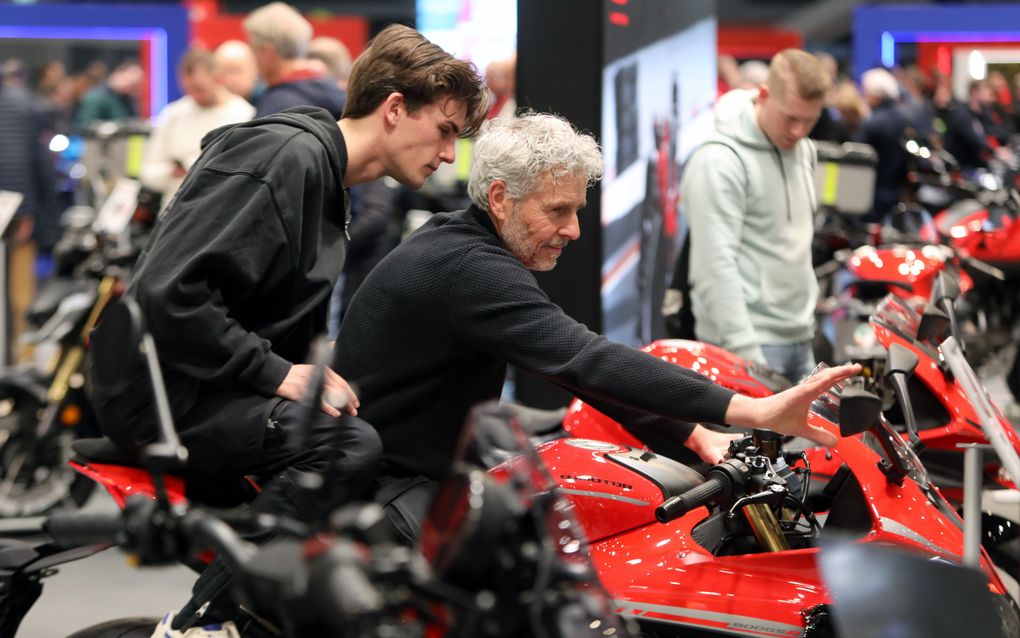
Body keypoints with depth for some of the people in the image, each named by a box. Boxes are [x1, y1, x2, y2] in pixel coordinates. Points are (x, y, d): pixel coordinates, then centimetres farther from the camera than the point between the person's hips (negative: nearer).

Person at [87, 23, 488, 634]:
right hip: (160, 385, -11)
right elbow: (168, 290, -25)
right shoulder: (285, 156, -17)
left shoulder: (330, 181, 16)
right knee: (351, 447, -28)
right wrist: (275, 373, -22)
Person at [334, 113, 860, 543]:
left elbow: (578, 366, 10)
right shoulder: (469, 270, -24)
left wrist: (693, 434, 0)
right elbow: (586, 363, -34)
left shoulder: (458, 241, 10)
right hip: (385, 485, -11)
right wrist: (749, 412, -39)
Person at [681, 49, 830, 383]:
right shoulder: (720, 161, -15)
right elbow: (717, 263, -21)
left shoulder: (803, 150, 13)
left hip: (800, 340, 9)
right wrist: (744, 349, -26)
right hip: (749, 344, -8)